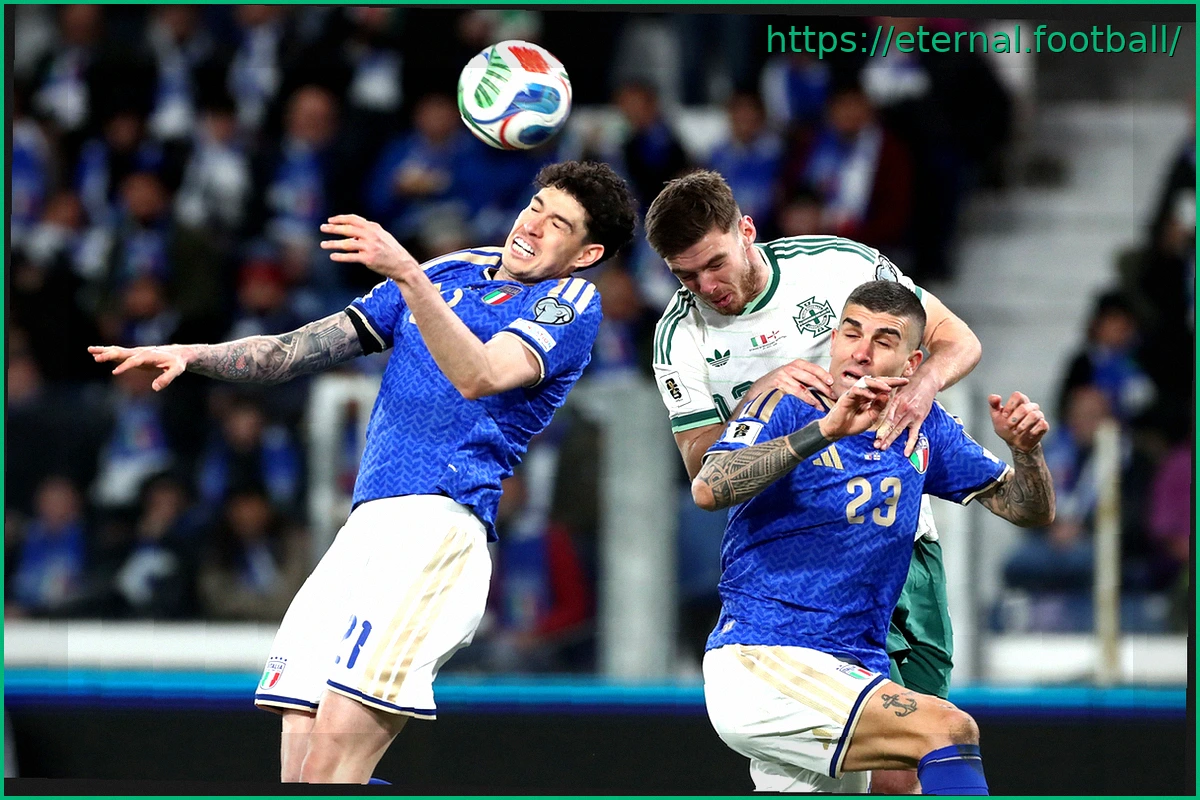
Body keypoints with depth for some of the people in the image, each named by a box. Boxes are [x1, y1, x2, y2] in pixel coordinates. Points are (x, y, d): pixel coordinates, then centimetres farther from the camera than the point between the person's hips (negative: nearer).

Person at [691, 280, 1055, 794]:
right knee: (949, 730, -26)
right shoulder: (787, 409, -4)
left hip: (852, 670, 8)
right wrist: (825, 430, -31)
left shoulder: (924, 429, 13)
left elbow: (1029, 511, 15)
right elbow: (708, 490, -23)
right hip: (760, 663, -8)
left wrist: (1025, 450, -7)